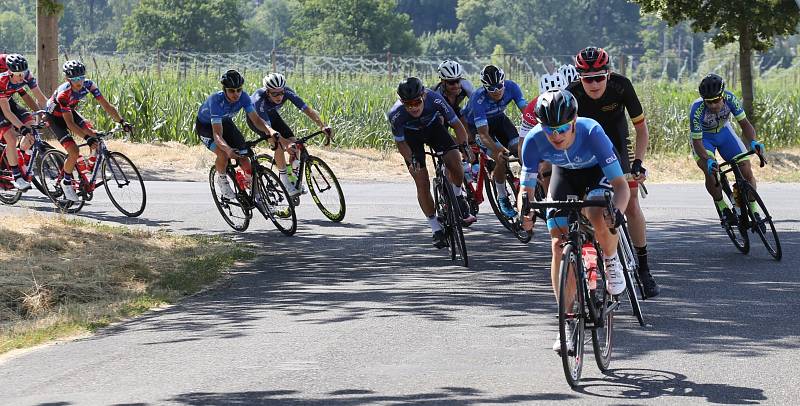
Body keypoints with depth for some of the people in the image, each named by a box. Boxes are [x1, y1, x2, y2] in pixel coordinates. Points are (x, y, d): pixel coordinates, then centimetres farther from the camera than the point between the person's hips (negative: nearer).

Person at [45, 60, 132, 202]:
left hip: (71, 112, 6)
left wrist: (122, 122, -31)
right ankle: (67, 184, 2)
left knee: (93, 135, -17)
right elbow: (70, 124, -37)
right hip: (55, 117, -6)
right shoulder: (63, 93, -37)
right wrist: (87, 137, -46)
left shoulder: (88, 85, -23)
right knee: (74, 151, -20)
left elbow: (106, 105, -21)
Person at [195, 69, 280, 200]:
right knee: (223, 154, -29)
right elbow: (217, 134, -45)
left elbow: (256, 119, -27)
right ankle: (221, 179, 1)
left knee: (244, 157, -9)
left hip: (225, 122, 5)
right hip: (205, 125, -5)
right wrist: (228, 149, -63)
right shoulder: (216, 100, -39)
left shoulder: (243, 97, -26)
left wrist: (269, 131, -48)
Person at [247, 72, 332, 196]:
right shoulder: (260, 99, -41)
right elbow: (267, 127, -46)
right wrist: (285, 144, -59)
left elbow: (307, 109, -34)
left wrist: (322, 126, -50)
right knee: (279, 144, -25)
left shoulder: (287, 92, -31)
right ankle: (285, 183, -14)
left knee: (292, 141, -14)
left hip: (271, 113, 5)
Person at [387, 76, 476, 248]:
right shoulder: (396, 114, -34)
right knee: (423, 183, -11)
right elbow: (400, 143, -18)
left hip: (433, 126, 1)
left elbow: (457, 125, -21)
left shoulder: (435, 99, -34)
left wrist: (463, 146, -35)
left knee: (455, 163, -20)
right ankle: (437, 230, 3)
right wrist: (411, 160, -34)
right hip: (411, 136, -1)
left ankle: (458, 198, 11)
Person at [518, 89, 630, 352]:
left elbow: (621, 184, -36)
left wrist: (617, 210, -57)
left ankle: (611, 262, 0)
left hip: (598, 174, -3)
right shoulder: (534, 140, -30)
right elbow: (526, 187, -21)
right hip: (564, 175, 3)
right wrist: (525, 212, -43)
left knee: (600, 220, -34)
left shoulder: (591, 132, -37)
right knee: (559, 247, -10)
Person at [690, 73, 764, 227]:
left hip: (724, 132, 3)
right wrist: (708, 160, -49)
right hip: (703, 137, -3)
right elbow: (697, 142, -32)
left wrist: (753, 142, -40)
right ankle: (722, 206, -3)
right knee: (711, 172, -28)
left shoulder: (729, 99, -29)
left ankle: (754, 211, 8)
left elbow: (744, 123, -21)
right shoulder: (697, 110, -36)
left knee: (746, 170, -9)